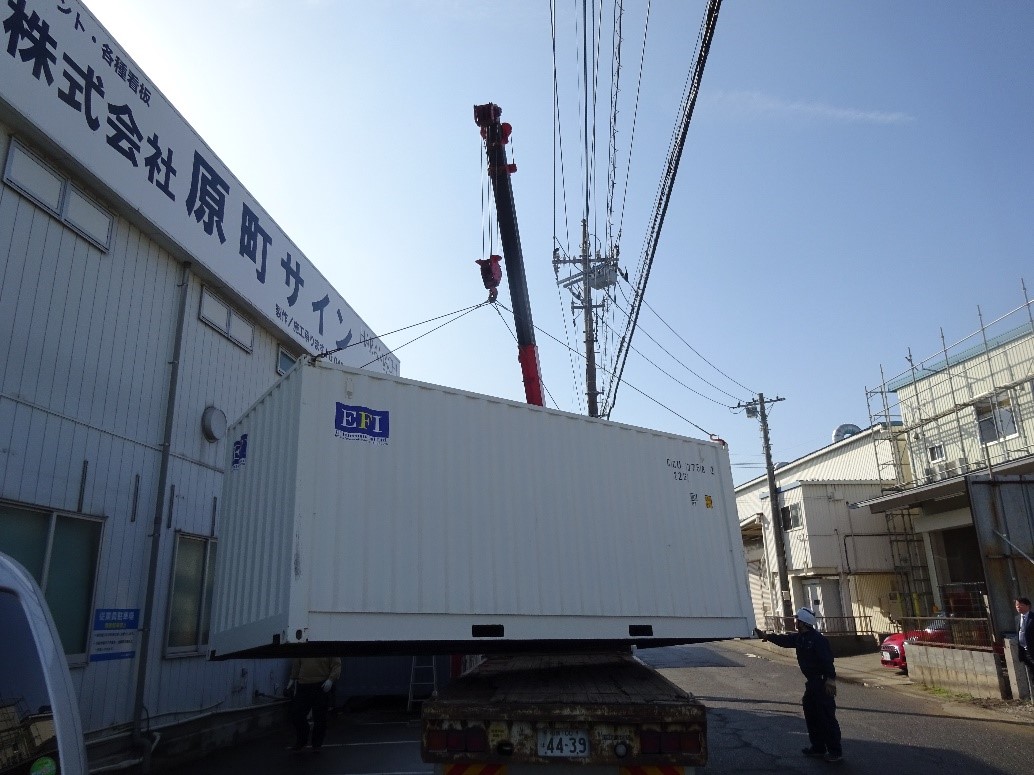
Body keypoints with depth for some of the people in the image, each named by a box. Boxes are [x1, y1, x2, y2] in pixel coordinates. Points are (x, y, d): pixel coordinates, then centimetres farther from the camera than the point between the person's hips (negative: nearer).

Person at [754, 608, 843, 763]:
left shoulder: (817, 639, -20)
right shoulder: (799, 638, 7)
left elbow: (827, 660, -26)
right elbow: (784, 640, 18)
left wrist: (830, 679, -30)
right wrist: (767, 636, 19)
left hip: (823, 683, -10)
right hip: (812, 682, 10)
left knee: (827, 717, -5)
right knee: (811, 714, 15)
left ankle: (835, 751, 3)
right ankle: (818, 747, 25)